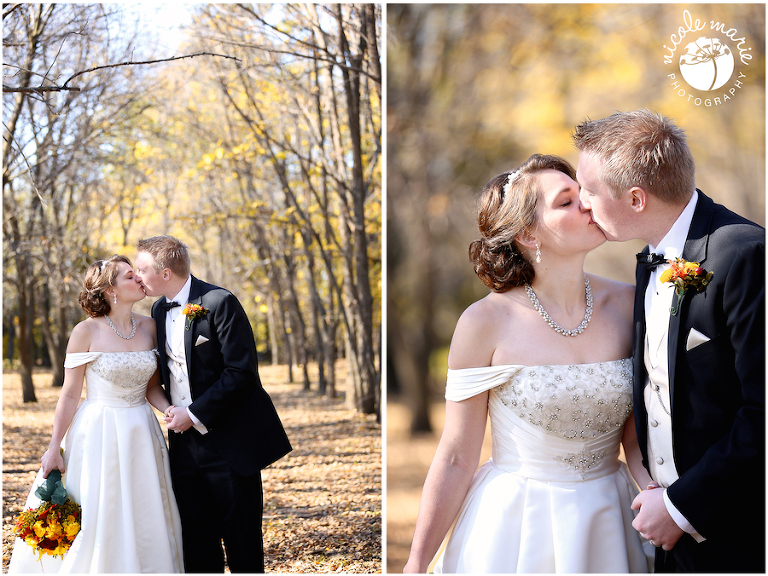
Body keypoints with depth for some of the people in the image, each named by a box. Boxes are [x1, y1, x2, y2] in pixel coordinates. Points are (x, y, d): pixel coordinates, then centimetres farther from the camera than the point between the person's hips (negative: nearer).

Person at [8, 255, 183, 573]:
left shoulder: (149, 327, 3)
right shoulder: (87, 332, -10)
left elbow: (152, 387, 9)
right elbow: (70, 395, -6)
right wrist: (54, 448, -6)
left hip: (141, 437, 4)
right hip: (98, 435, -4)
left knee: (144, 522, 9)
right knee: (97, 522, 3)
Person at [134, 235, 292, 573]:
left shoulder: (220, 303, -14)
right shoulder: (159, 310, 10)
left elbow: (241, 373, -18)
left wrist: (195, 414, -16)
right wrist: (175, 411, 6)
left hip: (230, 443, -7)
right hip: (186, 442, 7)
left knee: (242, 544, 0)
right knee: (196, 545, 9)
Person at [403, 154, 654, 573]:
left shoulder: (627, 304, -4)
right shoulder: (486, 322, -14)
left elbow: (636, 435, 1)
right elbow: (455, 460, -9)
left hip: (607, 521, 4)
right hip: (514, 522, -3)